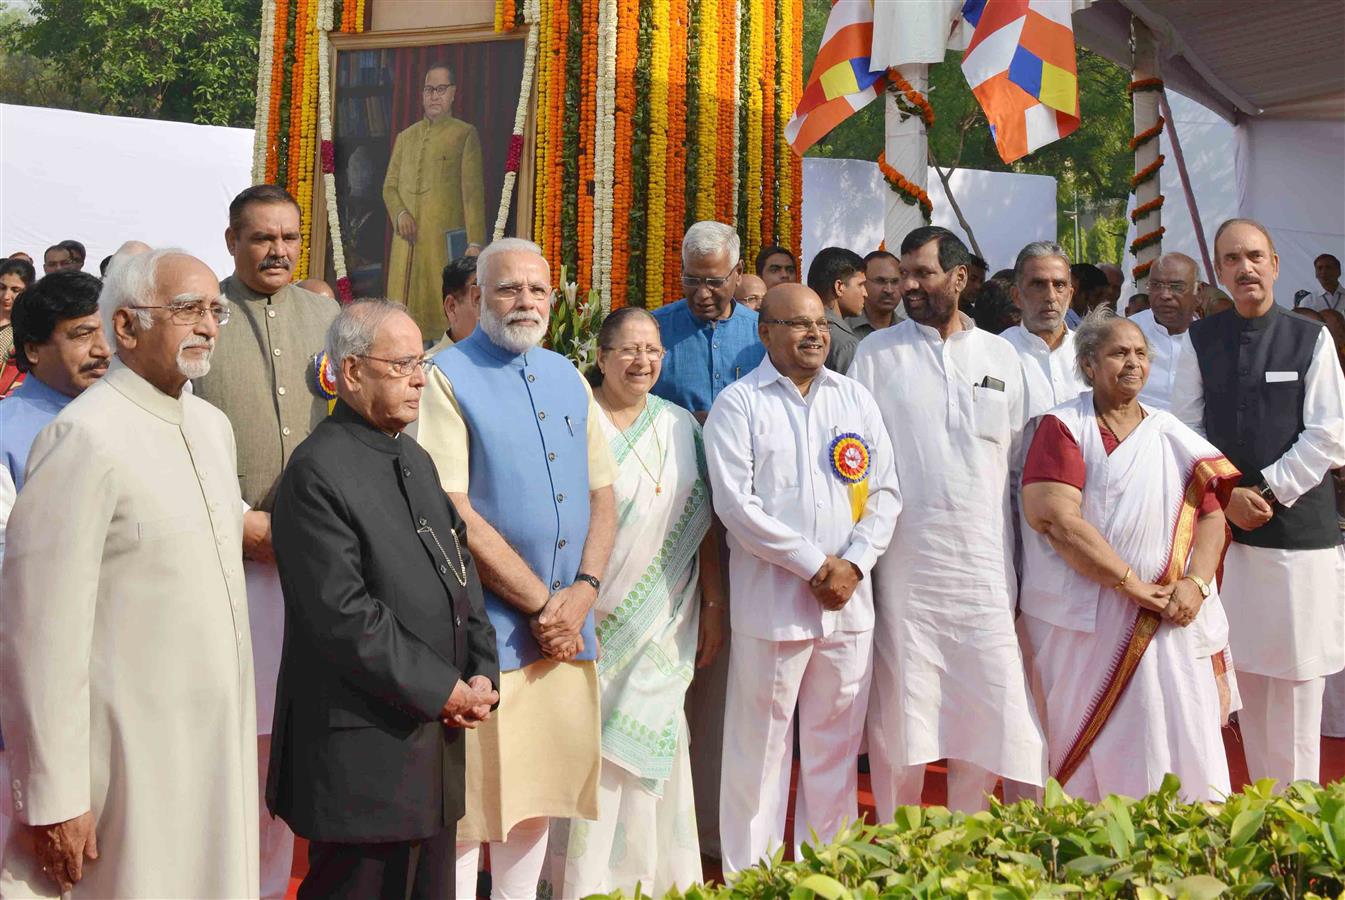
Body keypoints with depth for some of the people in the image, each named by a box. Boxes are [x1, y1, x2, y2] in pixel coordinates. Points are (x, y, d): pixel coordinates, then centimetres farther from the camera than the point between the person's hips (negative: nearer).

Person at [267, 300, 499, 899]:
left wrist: (482, 674, 2)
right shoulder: (318, 472, -14)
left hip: (437, 737, 9)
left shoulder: (417, 460, 16)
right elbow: (342, 615, -20)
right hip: (364, 754, -8)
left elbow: (462, 570, 17)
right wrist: (443, 690, -14)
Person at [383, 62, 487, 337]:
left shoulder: (465, 134, 6)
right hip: (407, 241, 4)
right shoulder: (405, 137, 21)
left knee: (443, 311, -8)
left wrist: (475, 243, -11)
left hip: (446, 239, -4)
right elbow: (389, 185, 19)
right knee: (405, 308, 1)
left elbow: (473, 191, -2)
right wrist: (400, 214, -4)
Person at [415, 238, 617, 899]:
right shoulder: (447, 379, -7)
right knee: (470, 794, 2)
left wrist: (582, 593, -4)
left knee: (538, 784, 14)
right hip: (485, 627, -6)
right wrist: (541, 604, -13)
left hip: (565, 624, 6)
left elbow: (602, 496, 12)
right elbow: (454, 516, -15)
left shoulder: (568, 378, 12)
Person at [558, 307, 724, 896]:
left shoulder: (681, 427, 8)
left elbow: (703, 522, 10)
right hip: (596, 622, -3)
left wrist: (714, 607, 8)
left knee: (651, 748, 7)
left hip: (666, 626, 3)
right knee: (592, 752, -1)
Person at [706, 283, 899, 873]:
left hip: (848, 600, 4)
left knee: (837, 745, 11)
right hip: (771, 603, -4)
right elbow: (735, 503, -11)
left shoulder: (855, 399, 12)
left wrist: (853, 564, -6)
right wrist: (815, 563, -12)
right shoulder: (738, 405, -2)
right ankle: (749, 876, 14)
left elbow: (886, 492, 9)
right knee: (760, 747, 2)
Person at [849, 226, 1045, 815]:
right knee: (901, 697, 2)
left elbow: (1019, 453, 14)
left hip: (982, 555, 2)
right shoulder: (877, 353, 4)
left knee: (986, 696, 4)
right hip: (904, 552, -2)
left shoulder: (1000, 355, 11)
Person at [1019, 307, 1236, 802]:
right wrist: (1132, 584, -15)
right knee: (1085, 747, 4)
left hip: (1162, 622, 4)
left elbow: (1211, 514, 10)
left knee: (1175, 742, 1)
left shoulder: (1172, 436, 12)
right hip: (1081, 623, -3)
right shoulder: (1062, 427, -3)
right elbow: (1059, 520, -14)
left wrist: (1196, 582, -9)